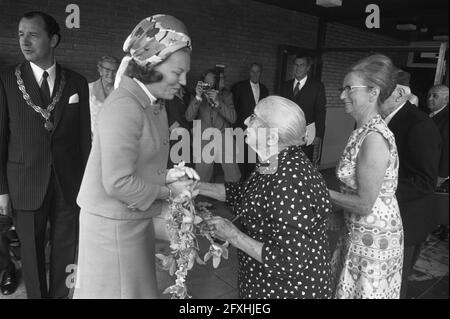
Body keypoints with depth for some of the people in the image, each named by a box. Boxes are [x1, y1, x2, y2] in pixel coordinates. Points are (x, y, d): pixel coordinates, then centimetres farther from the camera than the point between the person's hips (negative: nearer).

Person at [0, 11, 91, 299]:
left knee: (66, 251, 13)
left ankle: (60, 294, 33)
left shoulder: (77, 83, 2)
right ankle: (36, 295, 34)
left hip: (69, 183, 1)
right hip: (25, 184, -1)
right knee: (31, 252, 13)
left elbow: (84, 135, 3)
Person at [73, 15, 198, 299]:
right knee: (119, 289, 10)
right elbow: (118, 183, -26)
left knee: (138, 286, 21)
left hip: (137, 218, 8)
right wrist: (168, 192, -15)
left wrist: (167, 176, -3)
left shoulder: (154, 103, 6)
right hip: (114, 224, -8)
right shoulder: (124, 106, -23)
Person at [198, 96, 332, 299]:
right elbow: (244, 193, 11)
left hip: (289, 288, -8)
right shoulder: (273, 164, -4)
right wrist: (195, 187, 5)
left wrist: (234, 236, -25)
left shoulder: (291, 185, -33)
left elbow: (292, 263, -32)